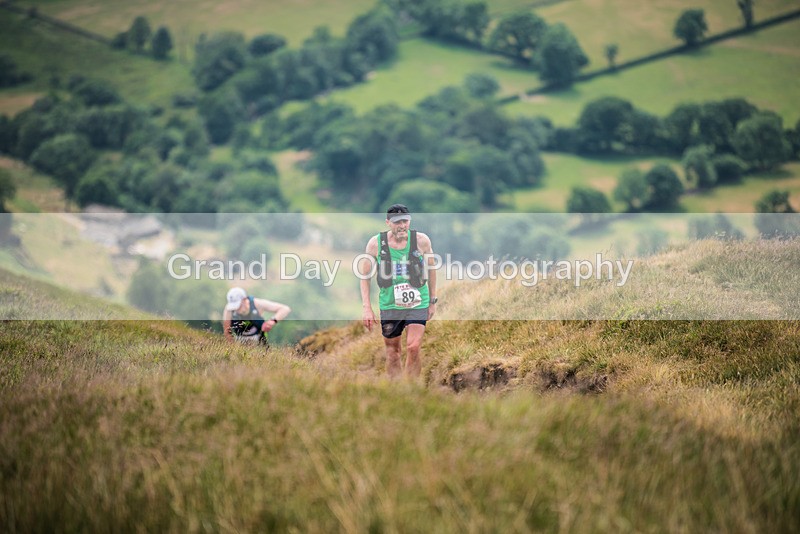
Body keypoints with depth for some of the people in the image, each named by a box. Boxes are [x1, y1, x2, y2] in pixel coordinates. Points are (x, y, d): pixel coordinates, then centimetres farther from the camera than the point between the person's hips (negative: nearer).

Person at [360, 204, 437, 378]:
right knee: (392, 351, 8)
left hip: (418, 303, -1)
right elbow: (364, 276, 1)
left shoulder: (422, 241, -8)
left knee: (413, 348, -15)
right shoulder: (375, 243, -7)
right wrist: (367, 308, -4)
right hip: (389, 304, 1)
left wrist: (432, 301, 11)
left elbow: (431, 270, 8)